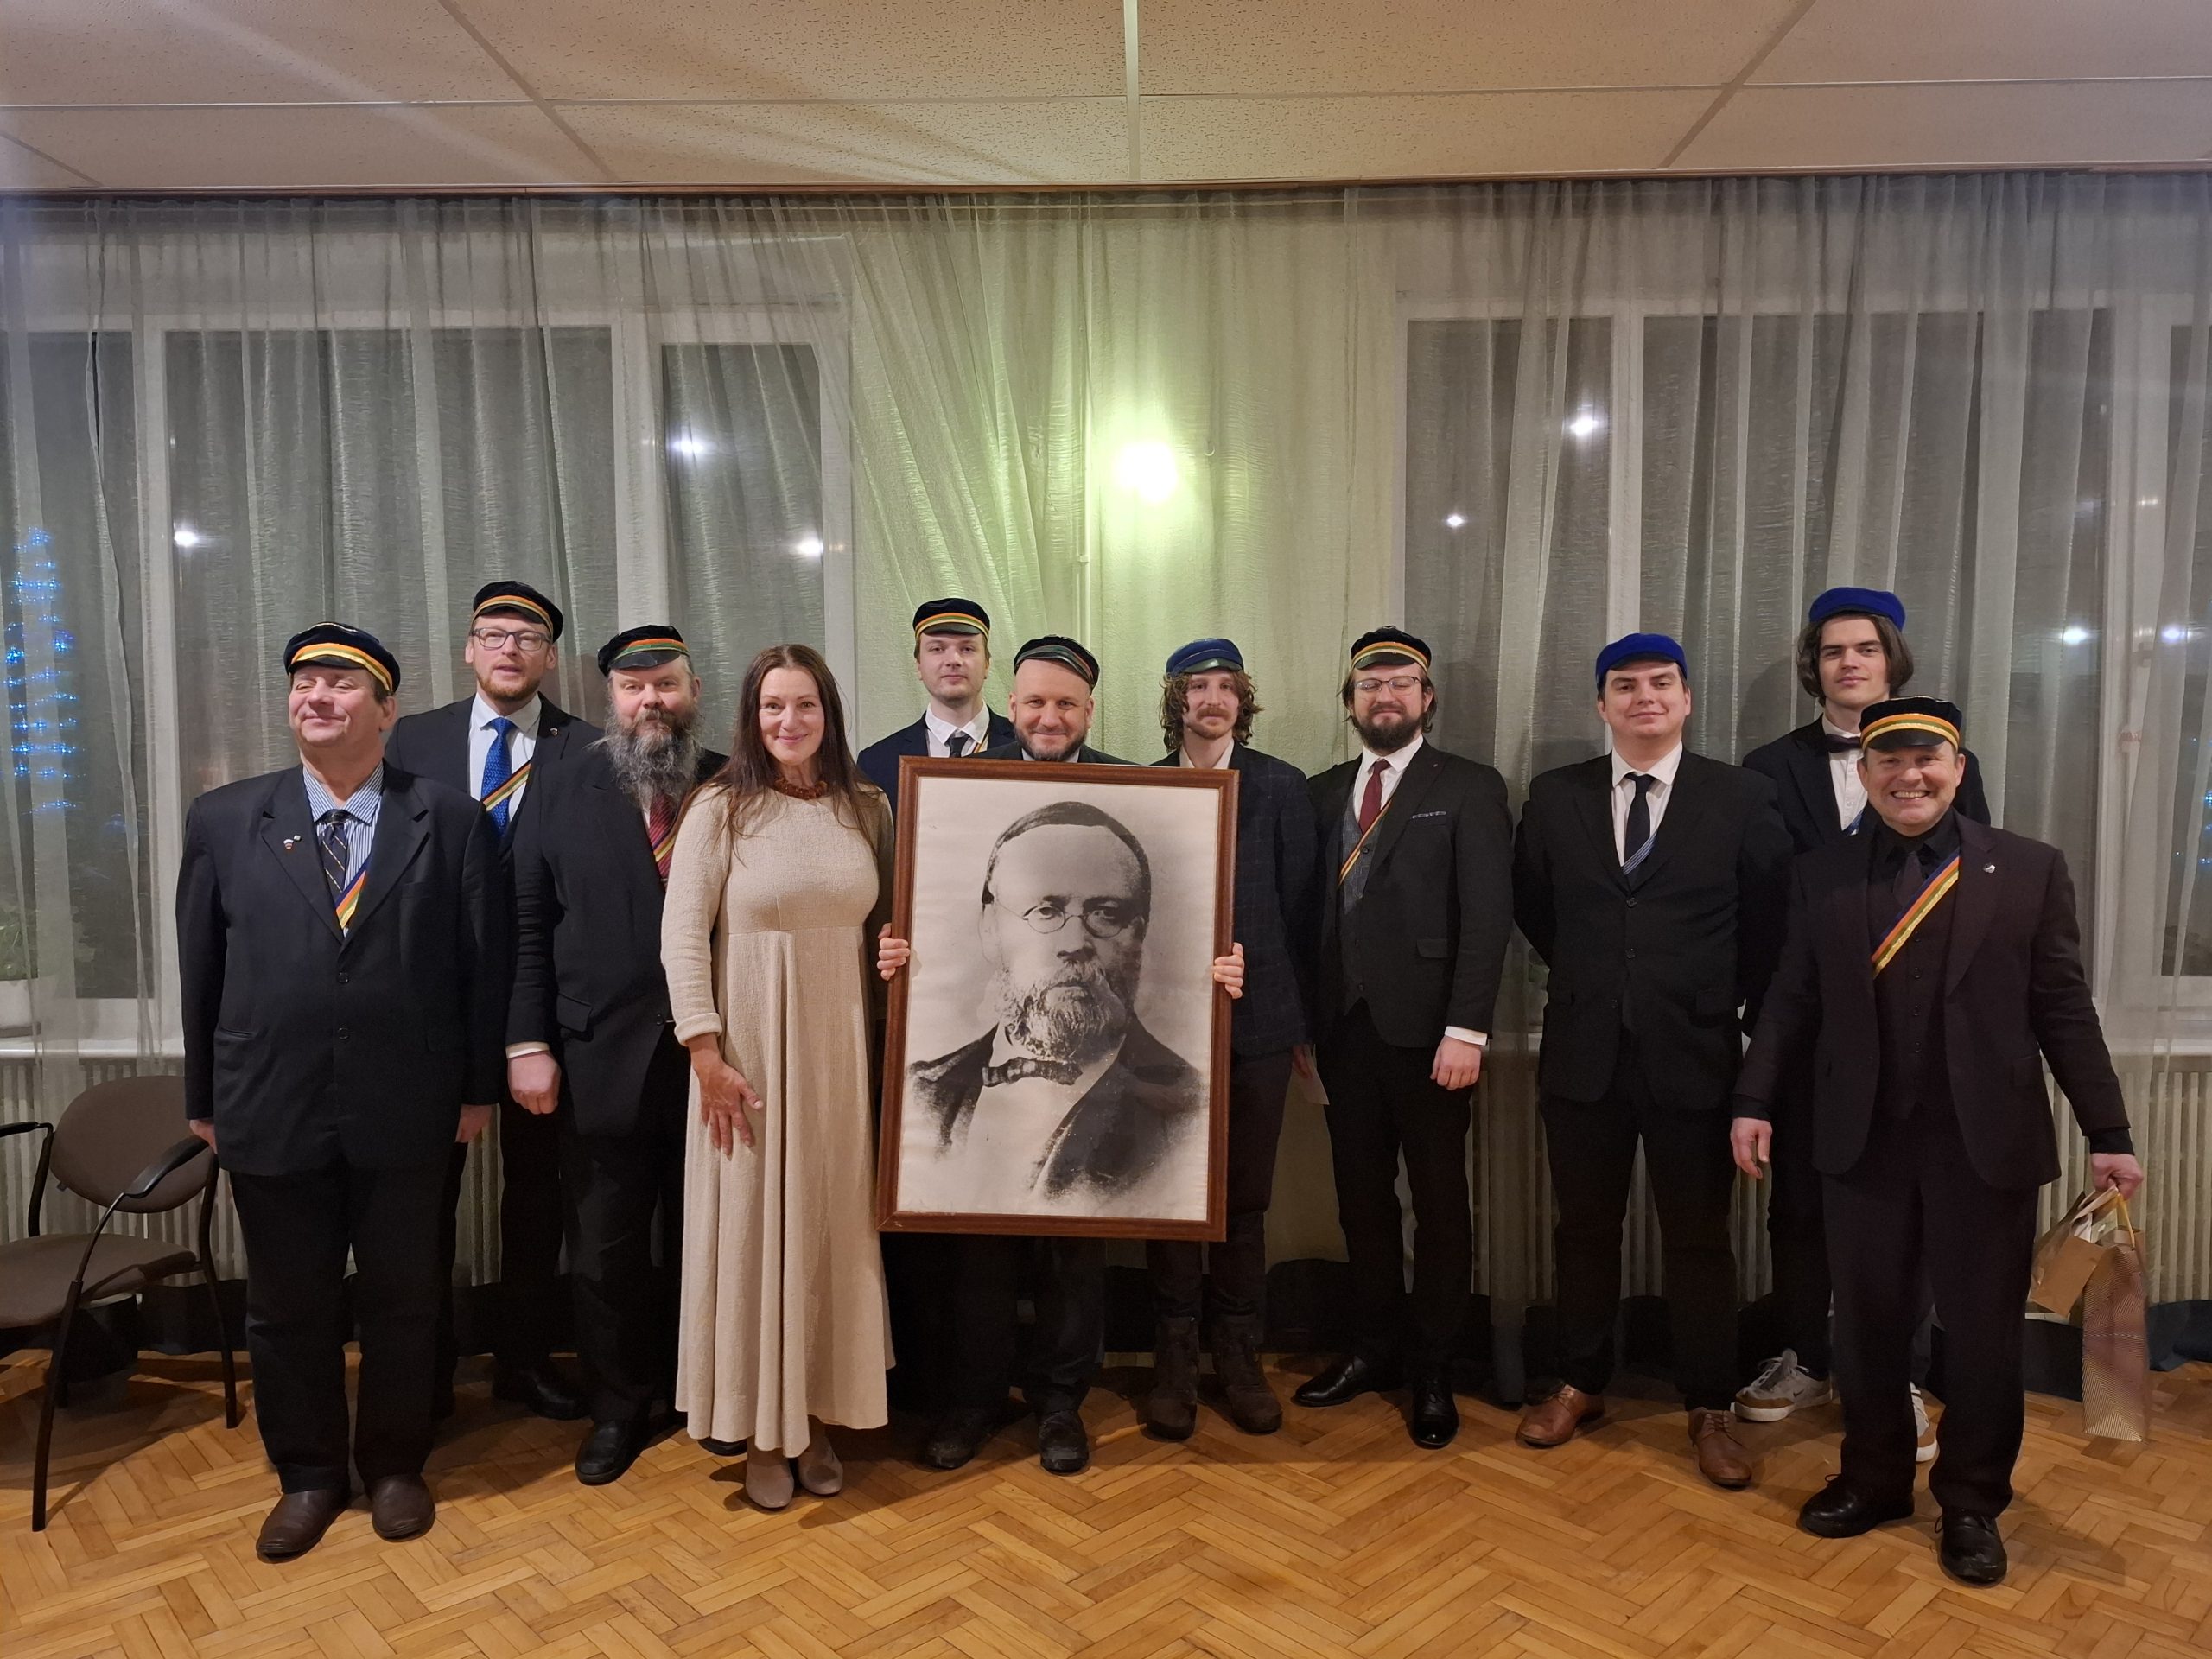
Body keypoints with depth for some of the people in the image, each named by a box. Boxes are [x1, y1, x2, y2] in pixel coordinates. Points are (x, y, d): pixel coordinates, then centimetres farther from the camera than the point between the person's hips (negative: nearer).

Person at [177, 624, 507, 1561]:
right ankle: (307, 1476, 36)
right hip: (269, 1109, 2)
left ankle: (394, 1465, 35)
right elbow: (199, 968, 6)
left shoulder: (452, 822, -3)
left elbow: (484, 963, -1)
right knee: (287, 1307, 15)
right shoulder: (224, 821, 2)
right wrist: (204, 1097, 7)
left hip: (406, 1112, -1)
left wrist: (479, 1087, -1)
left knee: (401, 1300, 14)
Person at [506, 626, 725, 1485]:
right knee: (605, 1249, 11)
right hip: (599, 1060, 0)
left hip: (713, 1059, 0)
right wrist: (527, 1043, -5)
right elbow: (528, 924, 1)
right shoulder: (565, 788, 3)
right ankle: (619, 1405, 30)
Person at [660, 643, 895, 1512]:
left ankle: (818, 1417, 29)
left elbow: (887, 922, 10)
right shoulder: (720, 808, -6)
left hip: (840, 1049, 3)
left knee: (833, 1227, 11)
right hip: (749, 1049, -3)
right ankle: (761, 1431, 23)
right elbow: (682, 934, -8)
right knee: (752, 1227, 6)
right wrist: (707, 1055, -13)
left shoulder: (868, 807, 4)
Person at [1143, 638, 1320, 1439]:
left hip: (1255, 1017, 0)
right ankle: (1175, 1360, 20)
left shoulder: (1281, 786, 4)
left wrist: (1299, 1013, -1)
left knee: (1245, 1198, 8)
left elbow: (1300, 907, 2)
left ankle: (1239, 1357, 23)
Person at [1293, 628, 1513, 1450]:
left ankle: (1432, 1372, 21)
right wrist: (1304, 1021, 3)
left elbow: (1487, 916, -9)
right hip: (1345, 1026, 4)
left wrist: (1466, 1029, -16)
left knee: (1439, 1202, 7)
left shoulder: (1469, 788, -2)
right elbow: (1313, 911, 9)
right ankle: (1375, 1348, 29)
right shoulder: (1324, 792, 12)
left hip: (1426, 1029, -4)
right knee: (1361, 1196, 13)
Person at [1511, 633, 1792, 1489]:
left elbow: (1771, 918, 5)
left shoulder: (1742, 797, -3)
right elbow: (1531, 904, 15)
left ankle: (1710, 1409, 25)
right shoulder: (1554, 796, 2)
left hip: (1694, 1052, -1)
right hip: (1583, 1050, 2)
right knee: (1584, 1227, 13)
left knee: (1699, 1237, 9)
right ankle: (1580, 1384, 30)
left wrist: (1729, 1003, 6)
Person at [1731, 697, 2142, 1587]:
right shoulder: (1819, 876, 3)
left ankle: (1971, 1502, 31)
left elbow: (2064, 1009, 0)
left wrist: (2108, 1133, -1)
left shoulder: (2029, 869, 1)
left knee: (1984, 1328, 11)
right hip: (1861, 1141, 1)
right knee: (1867, 1322, 12)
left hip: (1987, 1142, -1)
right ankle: (1874, 1479, 33)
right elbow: (1792, 1002, 3)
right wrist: (1755, 1100, -4)